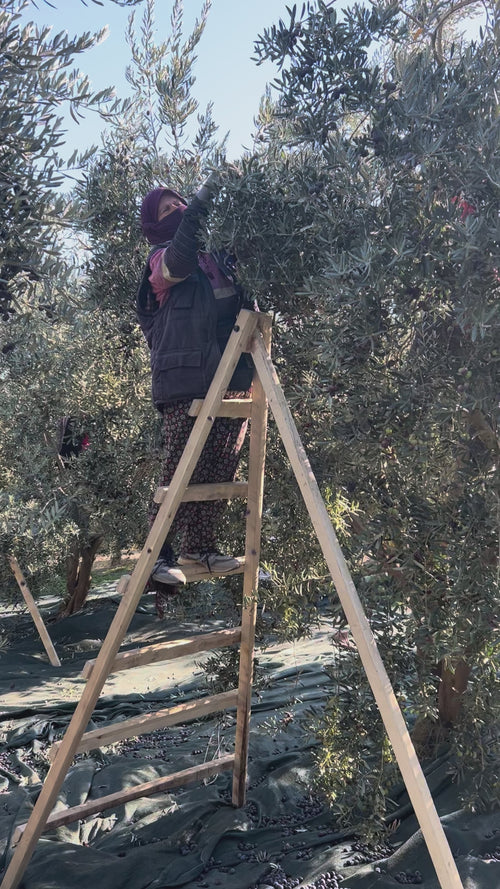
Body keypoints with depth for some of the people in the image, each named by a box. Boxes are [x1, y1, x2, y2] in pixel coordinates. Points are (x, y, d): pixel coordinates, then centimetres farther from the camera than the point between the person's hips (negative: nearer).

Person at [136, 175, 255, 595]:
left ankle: (201, 545, 16)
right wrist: (199, 203, -19)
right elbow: (178, 263, -18)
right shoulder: (163, 257, 5)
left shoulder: (220, 254, 23)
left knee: (222, 469, 5)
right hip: (186, 379, -6)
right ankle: (160, 552, 0)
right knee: (180, 470, -7)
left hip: (233, 379, 6)